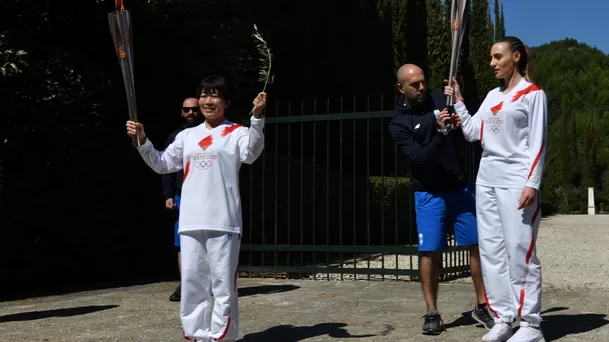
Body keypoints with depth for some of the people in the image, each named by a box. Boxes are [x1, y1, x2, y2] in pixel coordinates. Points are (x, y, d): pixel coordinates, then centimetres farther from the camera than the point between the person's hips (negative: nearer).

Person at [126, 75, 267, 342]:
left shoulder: (236, 133, 1)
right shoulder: (187, 136, 17)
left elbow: (251, 153, -20)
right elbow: (161, 164, 20)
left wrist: (257, 117, -34)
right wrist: (142, 140, 6)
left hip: (223, 222, -5)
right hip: (190, 222, 5)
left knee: (223, 283, -1)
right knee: (191, 282, 9)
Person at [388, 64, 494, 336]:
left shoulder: (439, 101, 3)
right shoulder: (398, 124, -6)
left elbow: (467, 135, 11)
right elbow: (419, 158, -17)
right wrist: (441, 132, -28)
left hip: (460, 188, 3)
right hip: (429, 195, -3)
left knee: (478, 245, 2)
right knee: (430, 252, -5)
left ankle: (481, 306, 14)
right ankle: (432, 313, 8)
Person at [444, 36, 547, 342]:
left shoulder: (533, 94, -2)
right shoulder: (492, 96, 17)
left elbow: (537, 143, -7)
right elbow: (472, 133, 15)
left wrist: (531, 184, -15)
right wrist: (457, 101, 12)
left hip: (516, 182, -7)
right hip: (487, 180, 7)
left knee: (520, 251, -7)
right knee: (491, 250, 4)